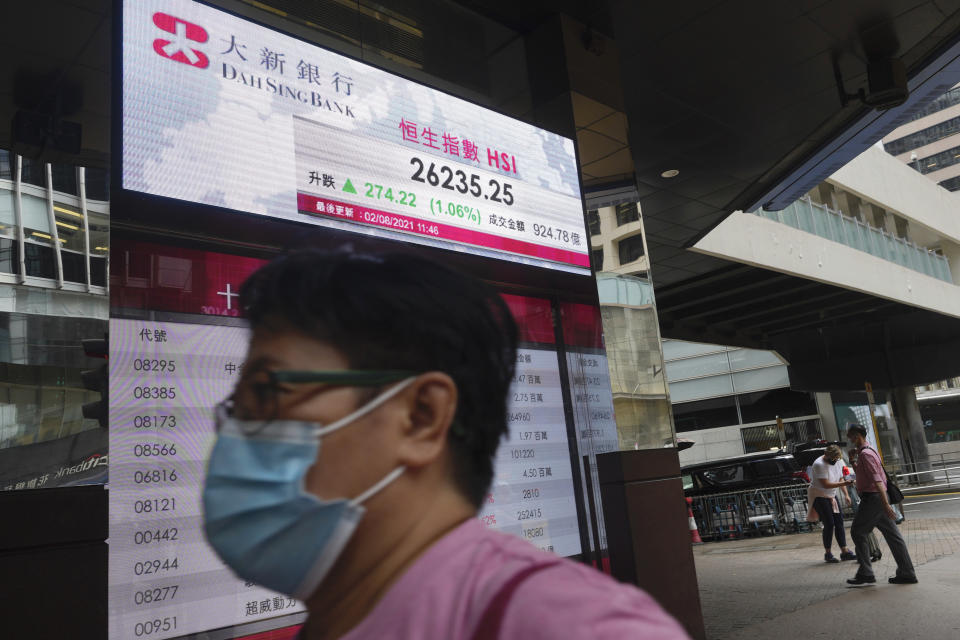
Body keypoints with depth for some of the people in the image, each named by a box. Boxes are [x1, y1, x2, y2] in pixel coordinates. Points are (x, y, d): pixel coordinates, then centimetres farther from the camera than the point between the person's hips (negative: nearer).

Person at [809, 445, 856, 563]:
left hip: (832, 496, 8)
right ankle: (828, 553, 2)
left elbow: (841, 479, 12)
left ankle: (844, 551, 8)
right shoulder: (819, 464, -22)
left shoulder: (836, 463, 5)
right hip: (819, 497, -8)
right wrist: (843, 484, -33)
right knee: (829, 524, -9)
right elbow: (826, 484, -26)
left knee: (839, 522, 3)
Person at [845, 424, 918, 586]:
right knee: (892, 535, 8)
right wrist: (852, 461, 18)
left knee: (858, 532, -2)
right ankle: (907, 573, 10)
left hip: (872, 498, -10)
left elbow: (877, 479, -23)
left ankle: (865, 574, -1)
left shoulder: (865, 454, -14)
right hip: (878, 499, 10)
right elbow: (861, 474, 32)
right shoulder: (869, 451, 18)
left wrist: (885, 504, -27)